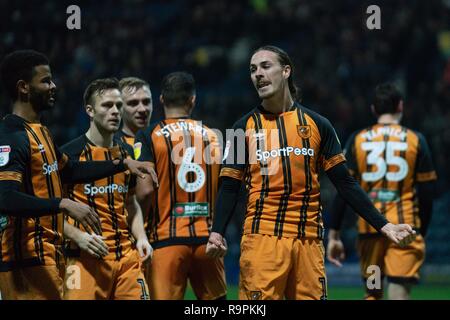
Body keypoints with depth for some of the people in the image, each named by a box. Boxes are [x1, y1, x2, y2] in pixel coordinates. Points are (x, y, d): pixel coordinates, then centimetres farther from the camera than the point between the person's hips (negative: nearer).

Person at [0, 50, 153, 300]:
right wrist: (64, 204, -29)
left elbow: (68, 171, 32)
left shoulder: (40, 132, 18)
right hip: (26, 260, -10)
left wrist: (122, 164, 27)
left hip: (47, 255, 10)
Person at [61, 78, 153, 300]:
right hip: (87, 257, -5)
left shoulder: (127, 153, 14)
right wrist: (79, 237, -18)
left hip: (128, 256, 5)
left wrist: (141, 238, 8)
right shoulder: (69, 154, -5)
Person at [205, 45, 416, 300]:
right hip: (262, 238, -1)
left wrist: (383, 226, 3)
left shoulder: (317, 124, 11)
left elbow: (345, 183, 10)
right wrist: (217, 233, -10)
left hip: (309, 240, 1)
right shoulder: (245, 127, 9)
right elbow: (230, 187, 6)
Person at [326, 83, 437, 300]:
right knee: (399, 294, -6)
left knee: (372, 293, 17)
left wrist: (333, 235, 5)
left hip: (369, 228, 2)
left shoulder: (357, 140, 4)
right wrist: (422, 232, 14)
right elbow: (426, 194, 3)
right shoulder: (415, 141, 2)